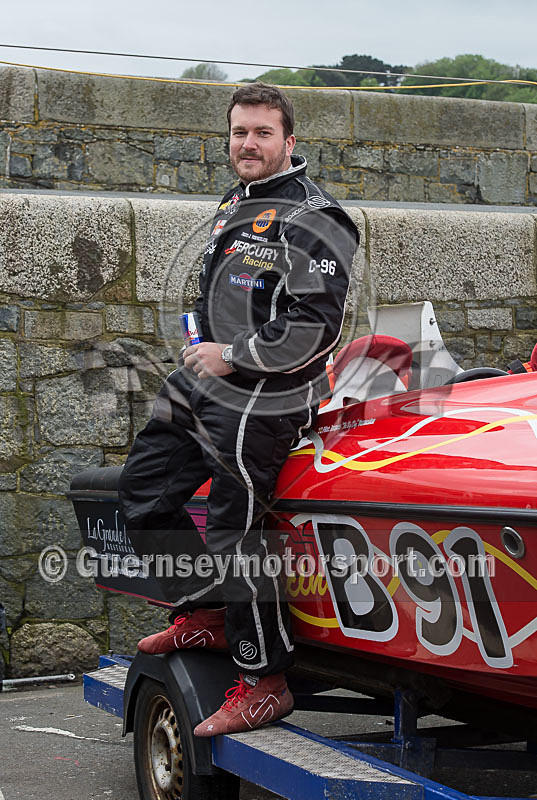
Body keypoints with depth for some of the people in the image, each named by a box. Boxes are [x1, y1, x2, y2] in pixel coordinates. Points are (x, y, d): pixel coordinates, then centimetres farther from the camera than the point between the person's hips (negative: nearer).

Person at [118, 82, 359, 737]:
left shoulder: (311, 220, -13)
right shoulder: (233, 207, 16)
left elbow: (316, 325, -21)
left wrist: (234, 357, -17)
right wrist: (201, 353, 17)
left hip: (256, 404, -10)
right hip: (199, 387, 10)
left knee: (234, 537, -8)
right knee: (142, 492, 14)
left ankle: (264, 683, 4)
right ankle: (204, 614, 27)